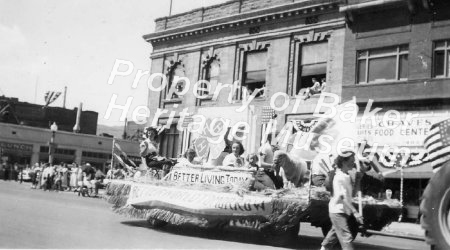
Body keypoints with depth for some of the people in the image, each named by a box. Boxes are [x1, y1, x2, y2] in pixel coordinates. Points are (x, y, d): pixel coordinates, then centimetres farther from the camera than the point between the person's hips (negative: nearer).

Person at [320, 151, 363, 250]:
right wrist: (355, 212, -32)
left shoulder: (347, 175, 8)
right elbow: (344, 197, -27)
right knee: (346, 237, -10)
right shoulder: (340, 177, -20)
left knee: (334, 234, 21)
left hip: (344, 211, 9)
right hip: (338, 211, -9)